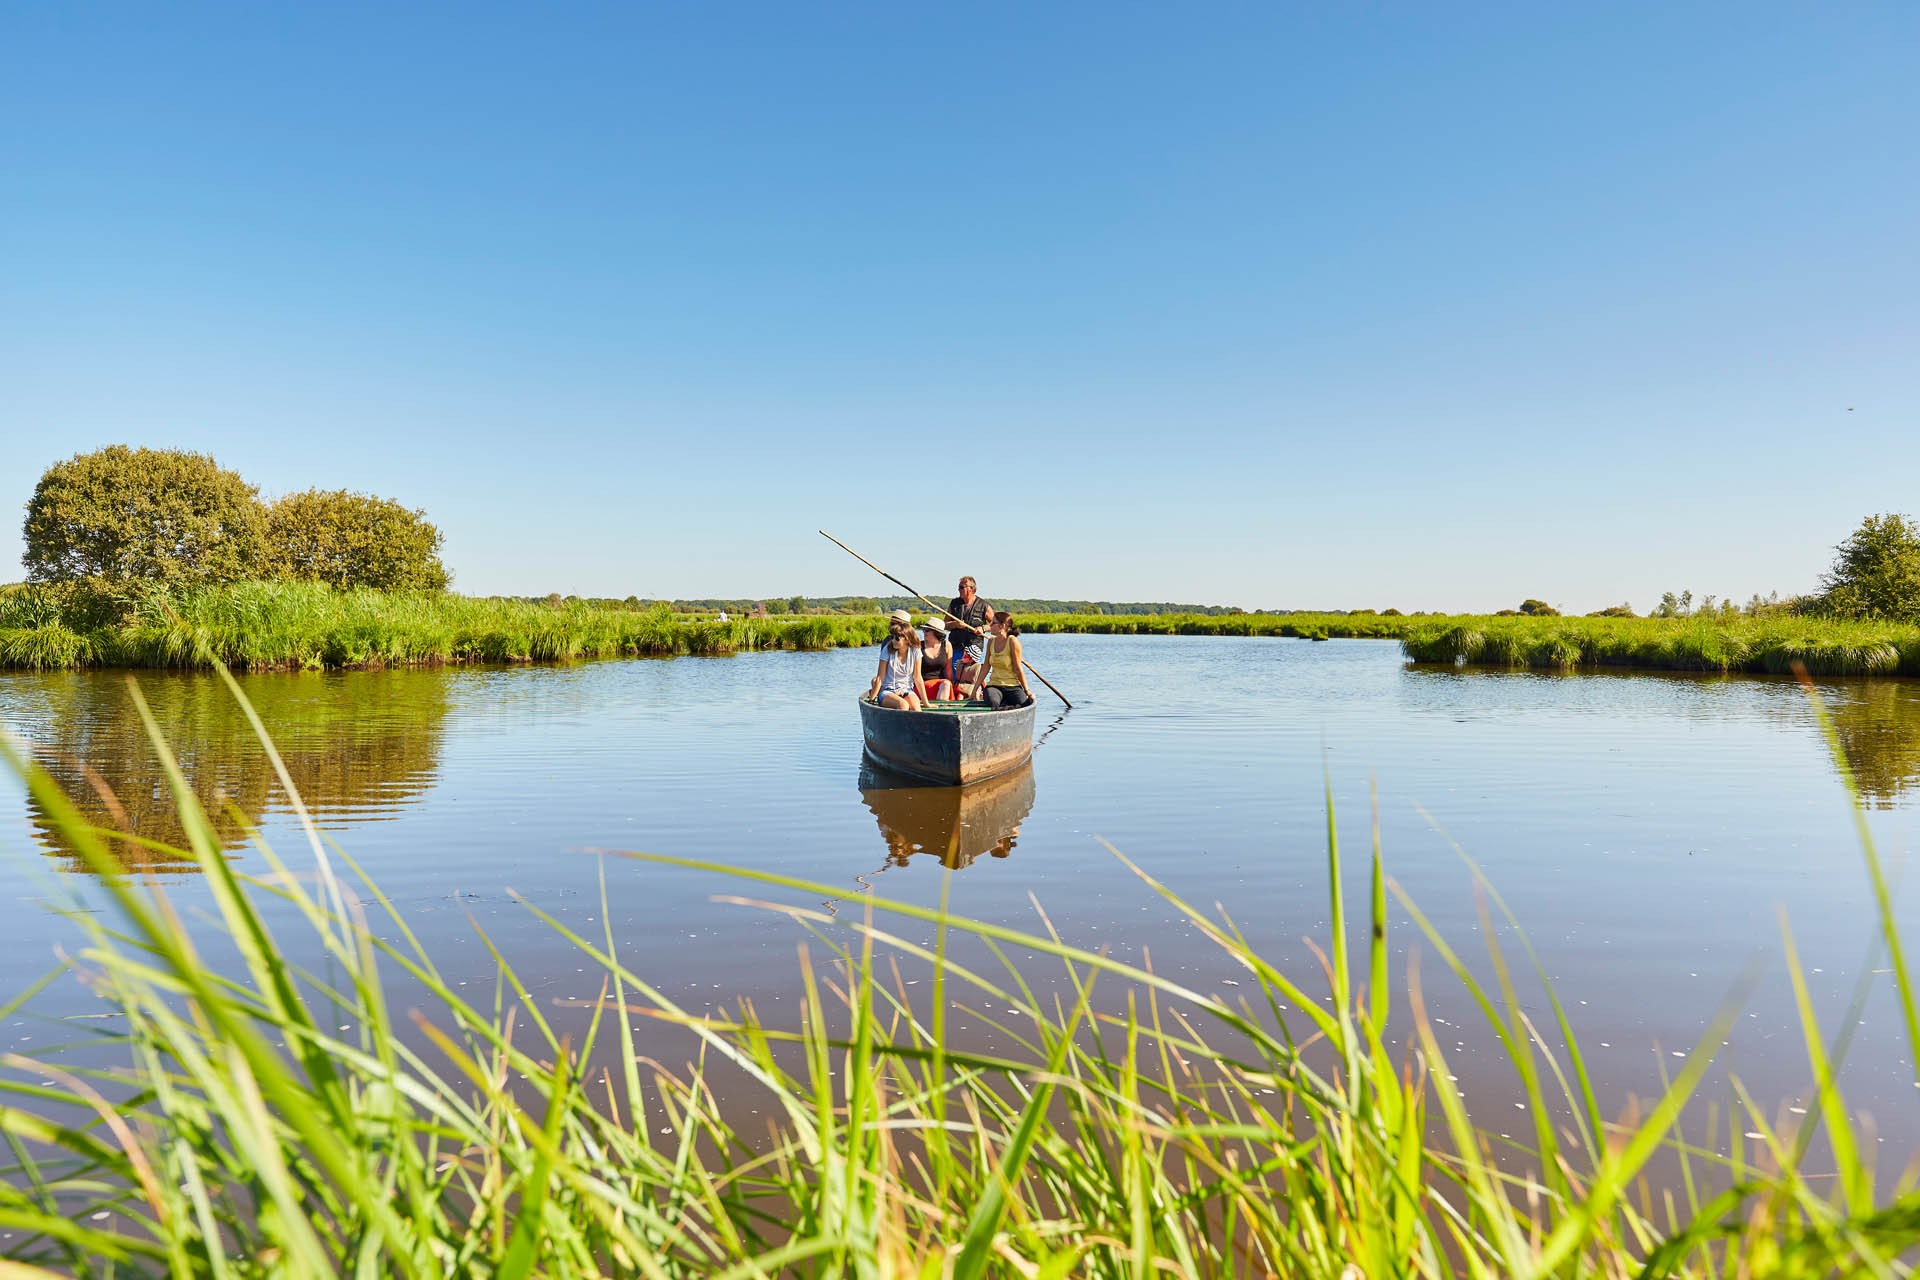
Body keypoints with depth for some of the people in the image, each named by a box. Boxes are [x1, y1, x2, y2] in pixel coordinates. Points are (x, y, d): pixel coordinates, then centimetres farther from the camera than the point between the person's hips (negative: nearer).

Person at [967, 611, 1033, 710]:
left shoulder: (1012, 641, -8)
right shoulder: (991, 641, 7)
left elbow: (1018, 668, -8)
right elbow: (985, 667, 10)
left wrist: (1026, 690, -4)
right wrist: (975, 689, 9)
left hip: (1013, 686, -2)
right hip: (994, 685, 2)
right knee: (992, 703, -33)